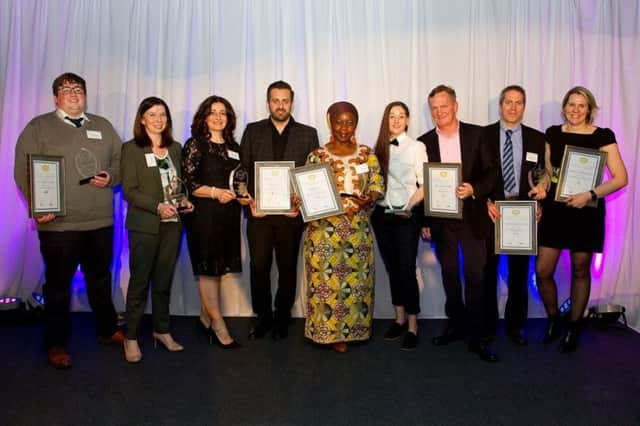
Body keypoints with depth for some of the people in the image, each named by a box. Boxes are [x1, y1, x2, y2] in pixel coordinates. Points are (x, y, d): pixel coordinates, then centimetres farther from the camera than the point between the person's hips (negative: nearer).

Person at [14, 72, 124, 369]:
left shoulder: (103, 127, 13)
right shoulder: (38, 127, 2)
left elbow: (120, 160, 16)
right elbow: (23, 171, -4)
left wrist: (110, 177, -5)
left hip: (100, 221, 4)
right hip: (58, 223, -3)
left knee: (101, 279, 16)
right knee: (58, 284, 6)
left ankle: (107, 330, 32)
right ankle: (56, 343, 20)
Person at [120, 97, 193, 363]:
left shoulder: (175, 148, 11)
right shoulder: (131, 149, -3)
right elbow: (129, 191, -8)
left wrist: (184, 202, -2)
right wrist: (158, 207, -20)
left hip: (172, 223, 4)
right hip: (144, 225, -4)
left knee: (164, 280, 11)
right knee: (139, 281, 2)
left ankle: (162, 330, 24)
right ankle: (131, 337, 14)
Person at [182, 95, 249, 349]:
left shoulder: (233, 147, 14)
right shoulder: (195, 144, -2)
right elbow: (187, 182, -8)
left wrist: (243, 196, 1)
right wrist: (215, 192, -19)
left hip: (228, 216, 6)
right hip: (204, 215, -6)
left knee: (216, 270, 9)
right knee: (208, 270, -2)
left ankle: (205, 319, 22)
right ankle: (219, 327, 5)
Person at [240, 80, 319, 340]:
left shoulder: (308, 134, 7)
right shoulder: (253, 131, 9)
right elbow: (243, 170, 5)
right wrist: (250, 202, -7)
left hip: (291, 213, 0)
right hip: (259, 212, 0)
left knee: (287, 268, 8)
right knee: (258, 267, 2)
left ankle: (282, 318, 24)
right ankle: (263, 317, 20)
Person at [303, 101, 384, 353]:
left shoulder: (367, 154, 7)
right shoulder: (317, 156, 3)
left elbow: (378, 187, 2)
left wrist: (361, 202, -17)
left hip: (358, 227, 2)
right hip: (324, 227, -1)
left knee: (356, 279, 6)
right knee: (326, 278, 0)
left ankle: (350, 328, 23)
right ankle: (330, 331, 15)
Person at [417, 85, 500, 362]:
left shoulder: (476, 134, 0)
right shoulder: (424, 142, 4)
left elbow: (491, 172, 0)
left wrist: (474, 189, -20)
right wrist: (424, 222, 2)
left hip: (472, 217, -2)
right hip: (441, 220, 2)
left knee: (475, 275, 0)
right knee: (449, 275, 13)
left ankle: (477, 337, 10)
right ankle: (455, 325, 29)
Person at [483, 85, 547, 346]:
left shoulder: (537, 139, 7)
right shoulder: (482, 135, 1)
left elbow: (543, 175, 10)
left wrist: (541, 188, -10)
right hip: (490, 211, -1)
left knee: (519, 272, 9)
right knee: (487, 271, 7)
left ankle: (515, 326, 24)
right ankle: (487, 324, 22)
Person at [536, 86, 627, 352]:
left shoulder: (602, 136, -5)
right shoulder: (553, 133, 6)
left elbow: (620, 178, -8)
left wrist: (590, 194, -20)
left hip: (586, 211, -3)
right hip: (555, 208, 3)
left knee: (580, 270, 10)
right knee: (542, 271, 0)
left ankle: (574, 327, 27)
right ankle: (553, 320, 25)